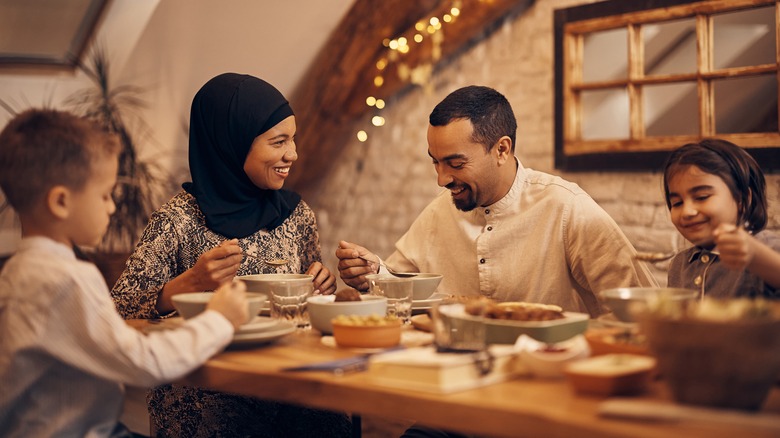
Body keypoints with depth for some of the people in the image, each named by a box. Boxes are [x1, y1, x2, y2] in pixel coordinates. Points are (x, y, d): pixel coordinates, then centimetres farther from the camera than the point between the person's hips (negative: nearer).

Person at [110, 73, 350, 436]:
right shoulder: (180, 220, -7)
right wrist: (189, 283, -24)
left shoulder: (297, 215, 8)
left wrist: (321, 289, -1)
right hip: (204, 391, -4)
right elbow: (118, 311, -11)